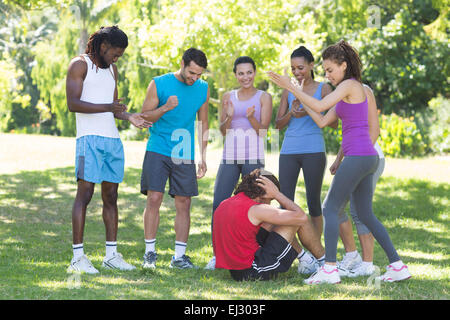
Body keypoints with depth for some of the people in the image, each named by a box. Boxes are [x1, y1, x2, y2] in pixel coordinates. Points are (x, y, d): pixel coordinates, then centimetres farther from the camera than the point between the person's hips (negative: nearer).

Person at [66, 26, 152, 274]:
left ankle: (111, 254, 12)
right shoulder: (80, 65, -1)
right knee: (85, 194, -10)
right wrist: (108, 107, -21)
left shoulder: (112, 70, 22)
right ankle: (77, 257, -10)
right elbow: (73, 104, -12)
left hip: (112, 139, 7)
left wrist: (129, 117, 6)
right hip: (90, 138, -7)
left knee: (111, 196, 7)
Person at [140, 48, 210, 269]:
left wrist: (203, 157, 12)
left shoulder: (203, 89, 8)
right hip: (158, 151, -3)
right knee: (154, 199, -9)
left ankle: (179, 256, 6)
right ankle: (150, 252, 2)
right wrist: (165, 108, -19)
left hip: (185, 155, 3)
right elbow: (144, 117, -1)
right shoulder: (159, 84, -3)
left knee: (184, 204, 0)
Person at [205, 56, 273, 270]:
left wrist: (251, 117, -20)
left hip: (253, 157, -2)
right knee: (219, 204, -5)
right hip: (230, 156, 2)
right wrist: (229, 117, -11)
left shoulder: (263, 98, 5)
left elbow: (263, 131, -2)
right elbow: (222, 131, 10)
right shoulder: (228, 97, 13)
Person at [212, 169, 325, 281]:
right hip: (253, 272, -8)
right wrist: (277, 194, -6)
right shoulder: (255, 210, -18)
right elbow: (300, 217, -15)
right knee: (299, 221, 2)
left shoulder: (223, 204, 7)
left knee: (272, 222, 23)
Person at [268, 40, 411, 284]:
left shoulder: (350, 85, -7)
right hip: (367, 157, 10)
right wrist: (297, 94, 16)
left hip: (358, 156, -10)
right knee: (365, 215, 12)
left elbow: (319, 106, -16)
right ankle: (397, 266, 11)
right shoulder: (346, 93, 21)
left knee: (330, 208, -7)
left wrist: (290, 86, -10)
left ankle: (329, 269, -10)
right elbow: (322, 121, 18)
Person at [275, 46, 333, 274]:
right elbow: (278, 124, 12)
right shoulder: (288, 91, 14)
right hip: (289, 150, 3)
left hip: (313, 150, -3)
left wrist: (309, 111, -15)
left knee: (313, 203, -1)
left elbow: (333, 122, -2)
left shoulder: (323, 89, 5)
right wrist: (291, 113, -8)